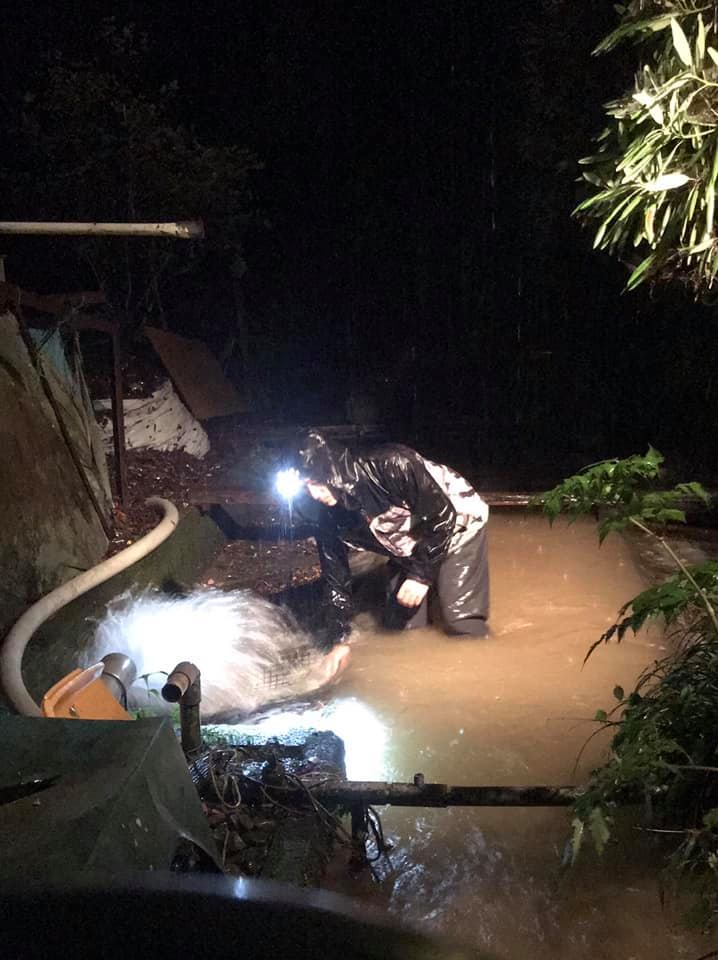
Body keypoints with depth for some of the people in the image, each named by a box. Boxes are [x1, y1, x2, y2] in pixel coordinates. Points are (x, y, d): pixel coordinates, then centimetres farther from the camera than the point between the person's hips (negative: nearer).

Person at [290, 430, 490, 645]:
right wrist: (337, 639, -6)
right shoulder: (329, 519, -15)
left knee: (461, 623, -18)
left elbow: (442, 514, -28)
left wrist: (421, 575, -25)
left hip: (457, 528, -6)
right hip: (410, 554, 6)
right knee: (398, 628, 1)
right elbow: (336, 577, -6)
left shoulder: (390, 465, -35)